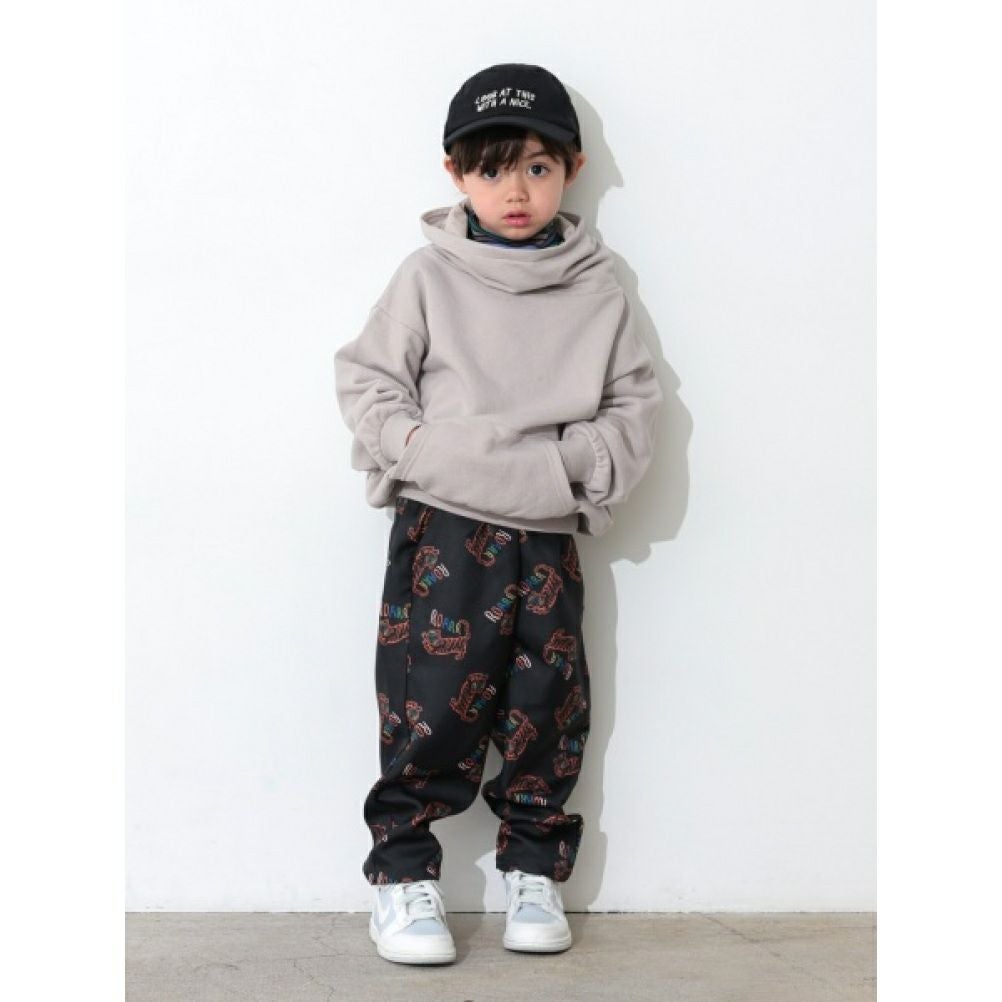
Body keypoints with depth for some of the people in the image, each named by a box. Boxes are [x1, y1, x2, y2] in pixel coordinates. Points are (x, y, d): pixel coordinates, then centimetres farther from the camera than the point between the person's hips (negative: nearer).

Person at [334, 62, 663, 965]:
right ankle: (403, 870, 10)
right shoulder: (429, 277, 2)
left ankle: (534, 868, 24)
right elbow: (366, 378, 5)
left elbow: (634, 406, 9)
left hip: (548, 535, 2)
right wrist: (416, 443, -10)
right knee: (434, 695, -5)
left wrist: (579, 460, -7)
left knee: (546, 703, 7)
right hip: (443, 526, -2)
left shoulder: (597, 291, 7)